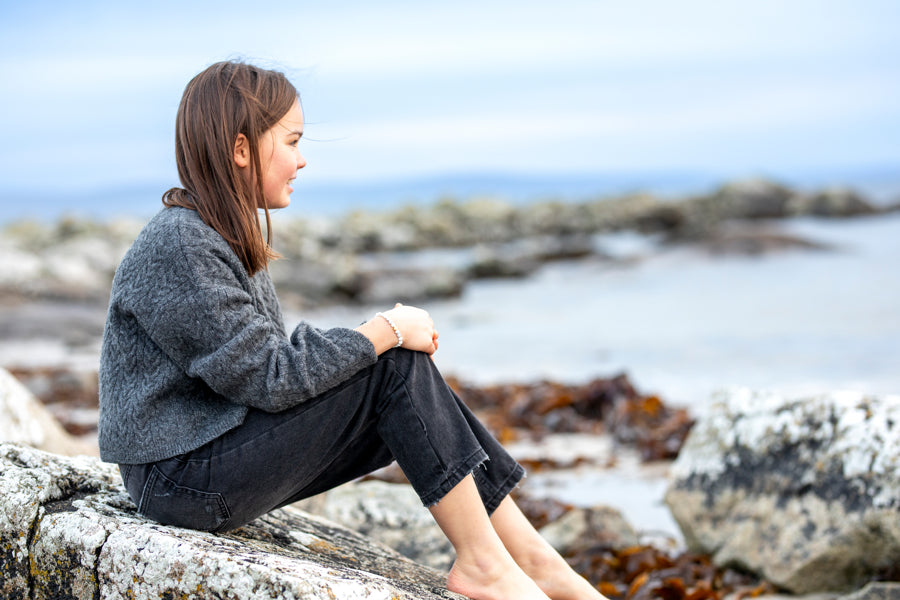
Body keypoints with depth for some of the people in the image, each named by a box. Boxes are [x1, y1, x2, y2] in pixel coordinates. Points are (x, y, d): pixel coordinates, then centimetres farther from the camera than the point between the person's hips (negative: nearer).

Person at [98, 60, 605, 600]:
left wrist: (390, 334, -2)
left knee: (407, 369, -2)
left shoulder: (226, 236, 12)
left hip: (225, 444, 9)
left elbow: (276, 356, 11)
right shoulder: (177, 246, -20)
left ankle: (531, 557, -1)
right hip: (181, 481, -9)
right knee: (396, 368, -15)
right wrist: (385, 332, -14)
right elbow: (268, 378, -22)